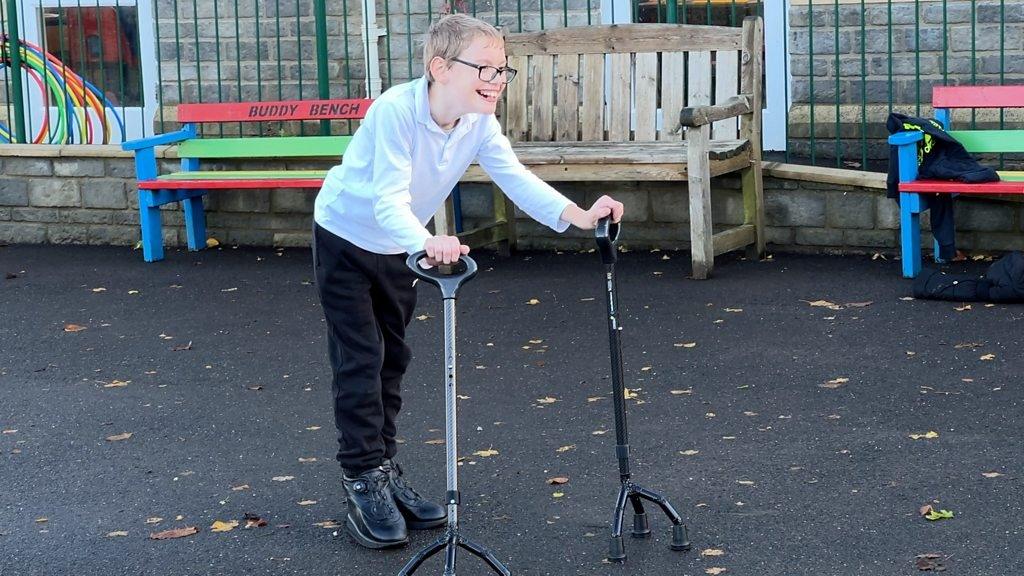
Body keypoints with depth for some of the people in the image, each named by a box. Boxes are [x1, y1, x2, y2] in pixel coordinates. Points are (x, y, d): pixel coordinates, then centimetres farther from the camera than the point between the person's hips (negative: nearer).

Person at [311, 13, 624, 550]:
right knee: (360, 359, -7)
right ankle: (363, 483, 1)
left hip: (399, 248, 7)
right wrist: (426, 243, -62)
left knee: (392, 358, 12)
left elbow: (516, 178, -25)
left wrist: (576, 215, -41)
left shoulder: (480, 123, -15)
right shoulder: (396, 109, -34)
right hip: (345, 237, -6)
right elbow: (390, 198, -43)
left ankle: (384, 469, 24)